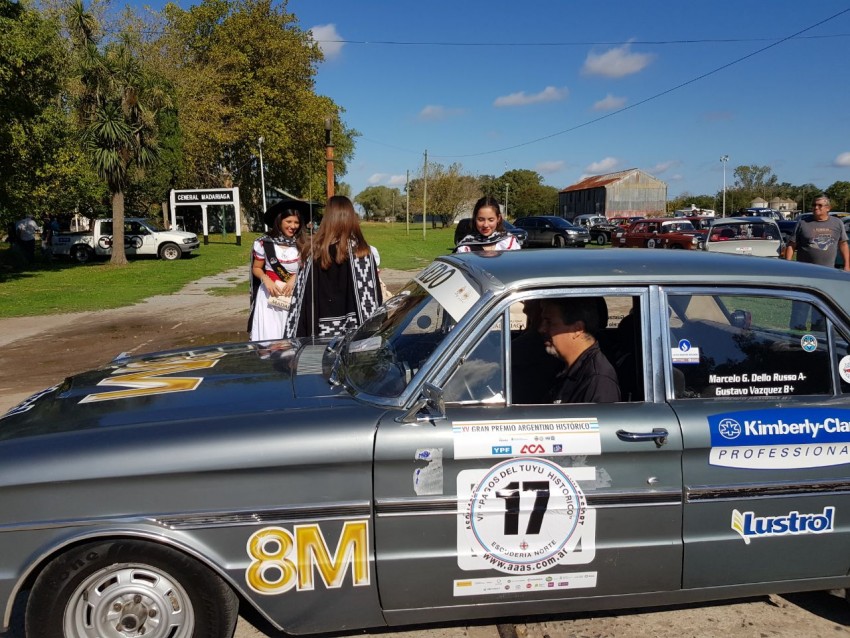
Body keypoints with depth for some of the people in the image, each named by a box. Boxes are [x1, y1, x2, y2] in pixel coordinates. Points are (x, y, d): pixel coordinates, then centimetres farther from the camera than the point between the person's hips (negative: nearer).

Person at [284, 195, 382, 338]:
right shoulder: (361, 252, -5)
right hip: (354, 330, -2)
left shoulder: (312, 250, 2)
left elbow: (300, 298, 4)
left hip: (321, 330, 2)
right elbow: (372, 297, -5)